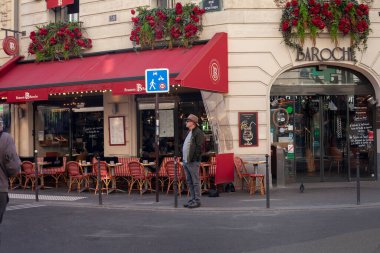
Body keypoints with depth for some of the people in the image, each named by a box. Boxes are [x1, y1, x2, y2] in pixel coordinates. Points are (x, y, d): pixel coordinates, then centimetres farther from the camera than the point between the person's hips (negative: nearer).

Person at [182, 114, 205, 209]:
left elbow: (199, 147, -16)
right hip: (186, 161, 10)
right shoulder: (189, 133, 20)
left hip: (193, 162, -10)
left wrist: (194, 158, -19)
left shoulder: (198, 133, -9)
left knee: (195, 182, -5)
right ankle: (192, 199, 19)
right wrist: (184, 158, 16)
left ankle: (197, 201, -2)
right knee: (189, 182, 12)